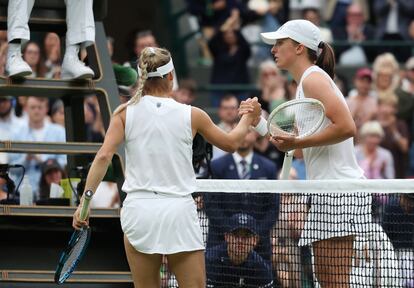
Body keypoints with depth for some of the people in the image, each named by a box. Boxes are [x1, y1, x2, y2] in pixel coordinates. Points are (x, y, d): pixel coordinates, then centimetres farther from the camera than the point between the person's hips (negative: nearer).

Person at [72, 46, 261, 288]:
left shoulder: (125, 112, 2)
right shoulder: (191, 115, 2)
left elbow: (104, 156, -9)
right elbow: (231, 143, 17)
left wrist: (85, 199, -7)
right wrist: (248, 118, 35)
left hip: (139, 207, 1)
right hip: (179, 210, -1)